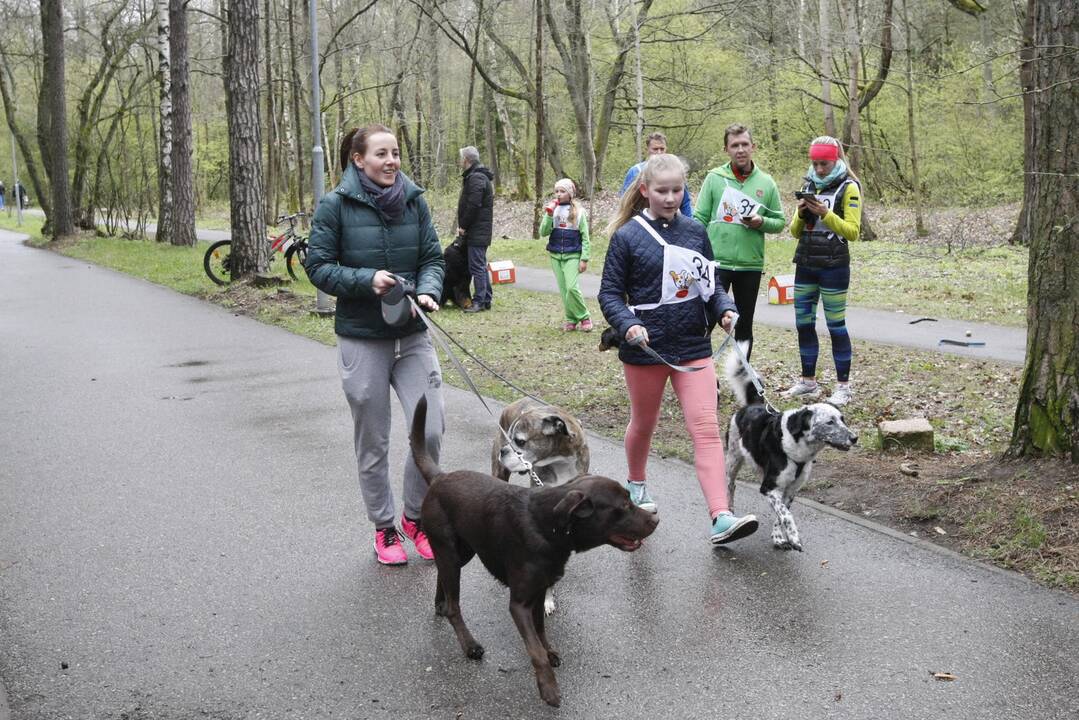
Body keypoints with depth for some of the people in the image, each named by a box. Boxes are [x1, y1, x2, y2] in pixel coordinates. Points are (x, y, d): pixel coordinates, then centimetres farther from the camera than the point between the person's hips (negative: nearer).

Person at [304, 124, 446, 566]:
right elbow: (317, 266, -6)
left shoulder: (414, 200, 2)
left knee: (429, 431, -4)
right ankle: (384, 529, 26)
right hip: (361, 342, -2)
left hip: (412, 336, 3)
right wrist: (366, 280, -20)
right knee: (373, 444, 8)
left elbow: (432, 258, 7)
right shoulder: (336, 205, -7)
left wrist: (428, 290, -13)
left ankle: (416, 517, 21)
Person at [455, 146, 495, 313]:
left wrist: (463, 226, -13)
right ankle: (486, 300, 20)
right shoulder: (479, 176, 18)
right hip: (481, 232, 10)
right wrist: (463, 226, 12)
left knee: (477, 267, -7)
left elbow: (473, 205, -23)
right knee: (481, 266, 14)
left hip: (476, 232, -10)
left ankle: (479, 301, -5)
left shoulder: (476, 178, -16)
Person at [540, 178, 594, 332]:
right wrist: (549, 214, -14)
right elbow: (543, 233, -3)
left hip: (572, 255, -4)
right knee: (563, 289, 5)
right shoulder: (552, 210, 4)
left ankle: (584, 316, 2)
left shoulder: (578, 211, -4)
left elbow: (585, 237, -3)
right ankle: (571, 319, 15)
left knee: (572, 288, -15)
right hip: (555, 255, 4)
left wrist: (584, 259, -9)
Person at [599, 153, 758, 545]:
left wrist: (725, 309, -8)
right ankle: (636, 485, 46)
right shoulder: (627, 236, -8)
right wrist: (628, 324, -22)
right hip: (645, 349, -2)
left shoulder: (695, 231, 3)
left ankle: (721, 518, -13)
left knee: (706, 428, -8)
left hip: (694, 348, 2)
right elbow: (610, 293, -5)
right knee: (643, 424, 18)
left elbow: (710, 283, 12)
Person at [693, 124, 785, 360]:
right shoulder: (714, 178, 0)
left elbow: (780, 222, 9)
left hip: (751, 265, 2)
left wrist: (761, 222, -12)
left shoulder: (766, 183, 5)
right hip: (716, 263, -2)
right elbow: (700, 220, 0)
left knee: (744, 326, 12)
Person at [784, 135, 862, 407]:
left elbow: (852, 231, -10)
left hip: (834, 266, -6)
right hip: (805, 264, 6)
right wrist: (801, 213, -8)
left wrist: (825, 213, -20)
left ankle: (843, 386, 5)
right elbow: (795, 231, 13)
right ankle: (808, 381, 19)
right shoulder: (808, 186, 12)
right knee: (803, 323, 8)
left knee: (836, 325, -3)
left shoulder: (848, 188, -4)